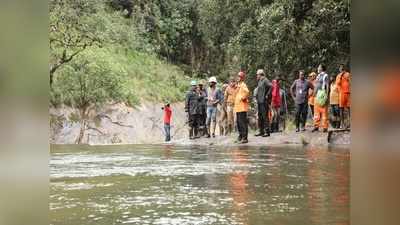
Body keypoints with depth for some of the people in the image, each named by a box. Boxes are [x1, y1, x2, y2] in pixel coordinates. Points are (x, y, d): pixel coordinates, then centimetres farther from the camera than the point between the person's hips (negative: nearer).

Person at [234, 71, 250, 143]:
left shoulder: (243, 85, -10)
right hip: (237, 107, 10)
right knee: (238, 122, 14)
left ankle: (245, 137, -12)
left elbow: (246, 92, -29)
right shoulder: (238, 85, 18)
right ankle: (241, 136, 25)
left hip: (242, 107, -10)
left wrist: (243, 98, -19)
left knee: (243, 122, -11)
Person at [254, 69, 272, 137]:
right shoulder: (259, 81, 17)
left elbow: (271, 86, -25)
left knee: (265, 116, -9)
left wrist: (267, 95, -21)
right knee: (260, 117, 12)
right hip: (259, 101, 10)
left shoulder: (265, 80, -10)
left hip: (264, 101, -10)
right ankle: (261, 131, 19)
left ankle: (267, 131, -7)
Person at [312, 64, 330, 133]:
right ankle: (316, 126, 13)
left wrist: (326, 95, -17)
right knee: (316, 112, 8)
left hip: (322, 95, -8)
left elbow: (327, 86, -11)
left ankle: (325, 127, -6)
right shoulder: (318, 76, 19)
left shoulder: (325, 76, -5)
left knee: (324, 112, -7)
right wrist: (314, 94, 19)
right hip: (317, 95, 8)